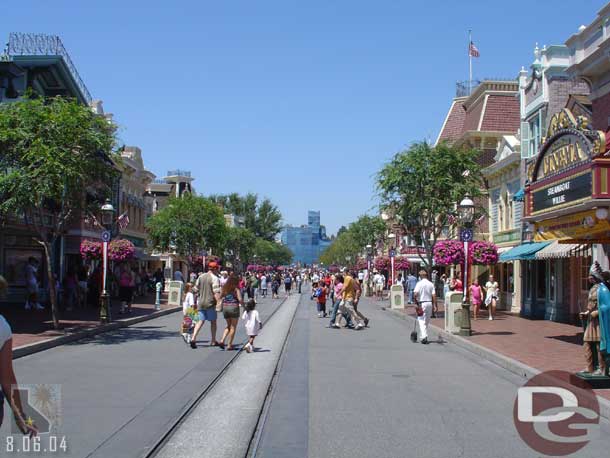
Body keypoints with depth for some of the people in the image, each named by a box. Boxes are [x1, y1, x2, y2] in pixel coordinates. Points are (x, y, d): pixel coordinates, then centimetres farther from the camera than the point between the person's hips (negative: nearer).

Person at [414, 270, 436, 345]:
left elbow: (415, 294, -17)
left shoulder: (419, 283, -8)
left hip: (421, 303, -4)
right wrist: (433, 305, 5)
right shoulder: (431, 284, 3)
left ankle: (423, 336, -21)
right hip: (429, 303, 4)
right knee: (427, 321, 15)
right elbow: (434, 295, -1)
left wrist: (416, 303, -5)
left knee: (421, 320, -5)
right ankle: (423, 336, 23)